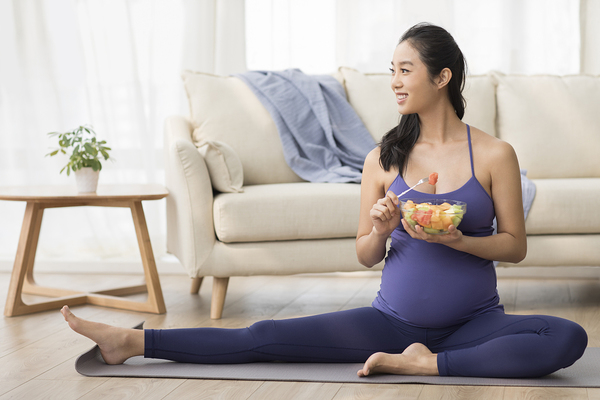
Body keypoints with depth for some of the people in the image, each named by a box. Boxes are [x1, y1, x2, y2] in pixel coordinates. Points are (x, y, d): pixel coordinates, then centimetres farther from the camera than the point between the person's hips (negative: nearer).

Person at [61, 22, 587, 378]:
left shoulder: (494, 155, -3)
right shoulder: (382, 160, 2)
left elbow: (515, 244, -1)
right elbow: (365, 256, 6)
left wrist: (454, 238, -17)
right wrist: (381, 231, -16)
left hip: (475, 321, -1)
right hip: (395, 317, 1)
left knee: (568, 338, -29)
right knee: (268, 338, -10)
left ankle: (426, 364, -25)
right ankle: (132, 342, -7)